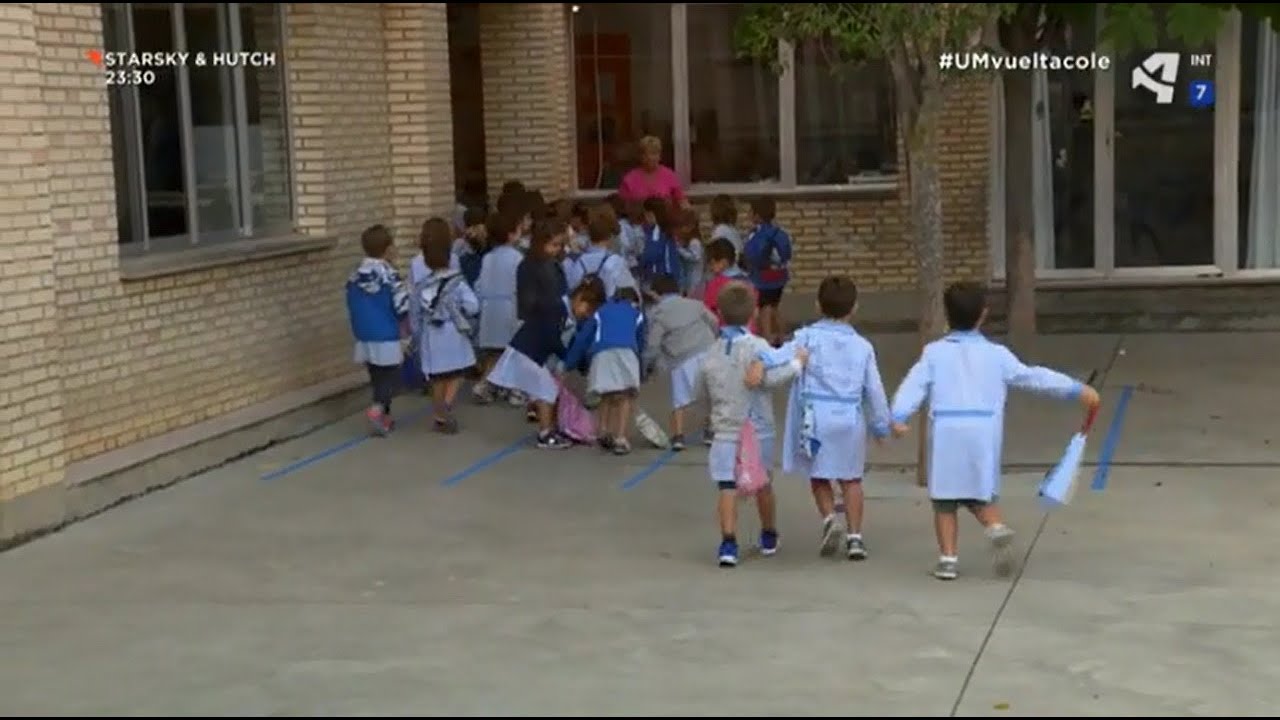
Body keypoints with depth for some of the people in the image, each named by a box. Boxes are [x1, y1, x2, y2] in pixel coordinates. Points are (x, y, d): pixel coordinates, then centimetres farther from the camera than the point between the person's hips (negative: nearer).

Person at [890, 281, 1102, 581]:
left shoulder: (934, 353, 7)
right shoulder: (996, 354, 8)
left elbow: (914, 385, -5)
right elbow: (1033, 377, 7)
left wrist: (898, 417, -15)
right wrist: (1077, 390, 11)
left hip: (945, 431, -1)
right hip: (984, 432, 1)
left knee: (944, 500, 8)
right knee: (980, 494, 16)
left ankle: (948, 558, 5)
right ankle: (997, 528, -11)